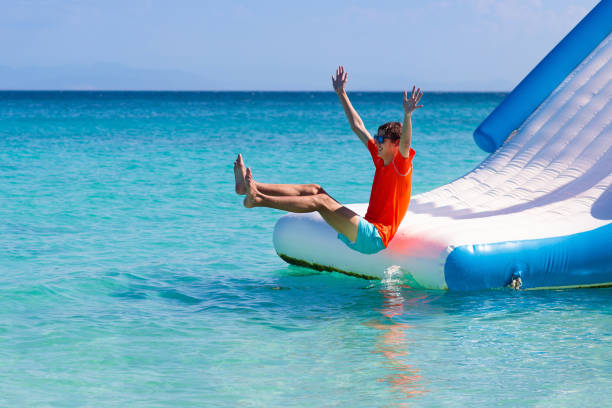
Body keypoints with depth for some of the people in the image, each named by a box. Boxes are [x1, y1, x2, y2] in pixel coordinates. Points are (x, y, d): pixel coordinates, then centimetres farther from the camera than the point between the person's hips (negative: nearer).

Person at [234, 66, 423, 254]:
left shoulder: (402, 165, -5)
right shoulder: (381, 160, 18)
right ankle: (248, 186, -8)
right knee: (315, 190, 2)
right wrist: (341, 94, 26)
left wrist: (407, 115, -45)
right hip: (365, 229, 9)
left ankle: (257, 199, -35)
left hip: (375, 238, -9)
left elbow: (405, 142, -28)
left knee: (321, 201, -23)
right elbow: (357, 127, 24)